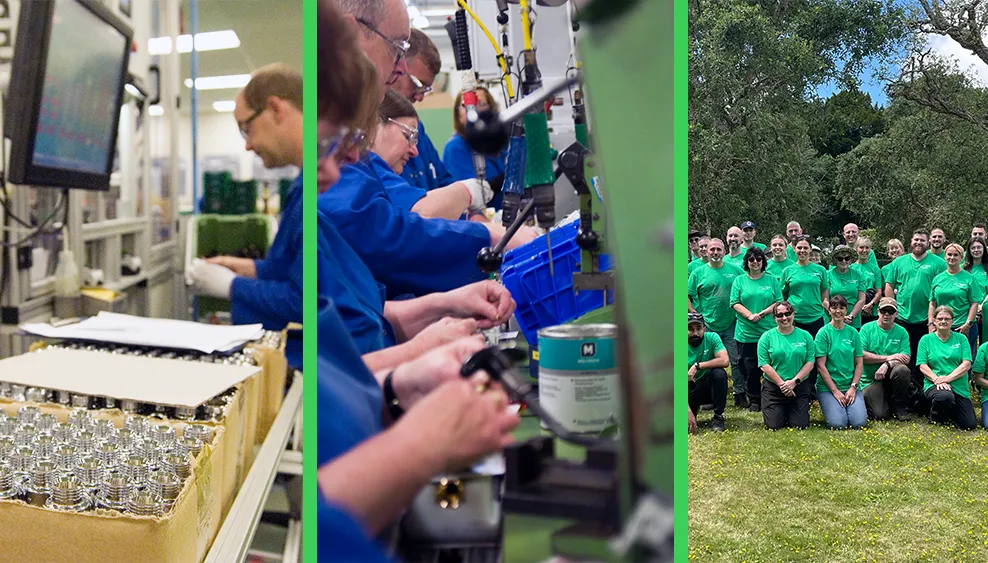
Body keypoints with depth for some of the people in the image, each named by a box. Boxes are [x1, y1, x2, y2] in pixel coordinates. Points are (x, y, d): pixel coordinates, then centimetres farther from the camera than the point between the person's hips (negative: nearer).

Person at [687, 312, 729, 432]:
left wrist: (697, 366, -29)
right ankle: (694, 409, 17)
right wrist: (688, 409, -32)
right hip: (690, 389, 0)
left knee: (719, 373, -32)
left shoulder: (712, 338, -13)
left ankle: (718, 417, -15)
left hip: (708, 385, 0)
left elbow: (725, 361, -29)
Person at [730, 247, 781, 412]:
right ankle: (754, 401, 12)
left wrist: (762, 313, -12)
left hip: (769, 332, 0)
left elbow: (779, 302, 2)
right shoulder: (739, 281, 9)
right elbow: (735, 303, 2)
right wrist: (749, 315, -14)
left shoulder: (772, 280, 9)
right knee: (749, 368, 2)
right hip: (746, 333, 0)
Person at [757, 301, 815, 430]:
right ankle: (781, 411, 27)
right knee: (773, 426, -6)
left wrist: (794, 381, -13)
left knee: (800, 425, -3)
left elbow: (810, 362, -1)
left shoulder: (805, 336, 3)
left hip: (800, 387, 1)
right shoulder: (767, 337, -2)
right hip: (773, 388, -1)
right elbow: (764, 365, -8)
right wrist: (782, 384, -15)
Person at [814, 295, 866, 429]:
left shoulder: (853, 333, 7)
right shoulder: (823, 333, -4)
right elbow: (821, 365, -8)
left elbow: (859, 363, 7)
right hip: (827, 387, -3)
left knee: (859, 422, -17)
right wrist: (835, 391, -12)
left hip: (850, 386, 3)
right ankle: (830, 406, 12)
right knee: (838, 423, -20)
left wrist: (853, 387, -6)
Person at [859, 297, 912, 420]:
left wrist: (887, 364, -23)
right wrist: (888, 357, -14)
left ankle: (899, 407, -10)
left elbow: (906, 358, -5)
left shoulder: (901, 332, 5)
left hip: (890, 375, 2)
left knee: (902, 370, -33)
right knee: (879, 415, -22)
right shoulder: (867, 329, 0)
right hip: (870, 379, -2)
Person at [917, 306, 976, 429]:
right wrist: (936, 379, -19)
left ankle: (949, 411, 26)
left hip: (959, 386, 2)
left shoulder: (961, 339, 8)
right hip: (933, 385, -2)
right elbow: (922, 366, -2)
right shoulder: (926, 339, 6)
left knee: (969, 425, -8)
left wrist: (948, 378, -16)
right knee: (945, 396, -39)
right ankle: (936, 418, -4)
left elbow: (966, 365, -2)